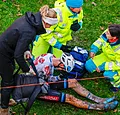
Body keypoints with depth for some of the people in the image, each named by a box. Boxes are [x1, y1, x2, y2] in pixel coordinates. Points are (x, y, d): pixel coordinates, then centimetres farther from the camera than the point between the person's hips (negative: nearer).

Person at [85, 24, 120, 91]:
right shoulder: (106, 34, -25)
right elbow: (100, 41, -2)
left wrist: (103, 67, -29)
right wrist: (94, 50, -15)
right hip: (107, 56, 6)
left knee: (108, 74, -33)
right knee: (88, 65, -5)